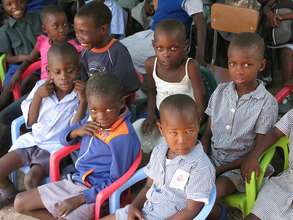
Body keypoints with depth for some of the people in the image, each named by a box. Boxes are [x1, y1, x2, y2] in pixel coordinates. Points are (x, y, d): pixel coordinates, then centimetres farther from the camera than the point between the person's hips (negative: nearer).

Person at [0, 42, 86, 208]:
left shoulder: (80, 95, -10)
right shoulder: (41, 87, -1)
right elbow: (30, 121, 0)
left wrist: (83, 101, -26)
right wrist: (38, 95, -13)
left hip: (55, 148, -4)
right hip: (32, 141, 5)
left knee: (32, 179, -26)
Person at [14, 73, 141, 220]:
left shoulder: (124, 138, -23)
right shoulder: (93, 120, 1)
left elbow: (115, 182, -19)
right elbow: (64, 139, 15)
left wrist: (79, 199, -21)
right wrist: (76, 132, -9)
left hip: (95, 194, -8)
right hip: (74, 180, 8)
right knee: (20, 203, 9)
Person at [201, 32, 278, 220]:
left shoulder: (267, 104, -13)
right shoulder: (221, 91, 0)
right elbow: (207, 134, 6)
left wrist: (220, 169, -16)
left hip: (239, 167, -5)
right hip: (211, 158, 5)